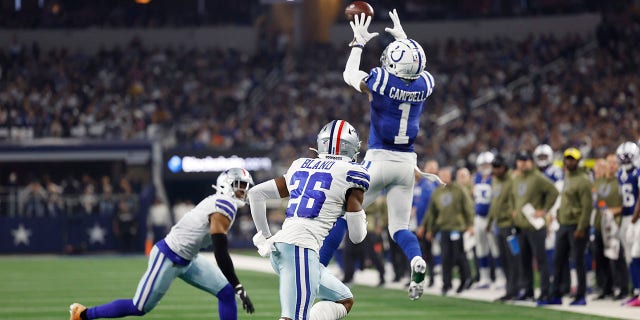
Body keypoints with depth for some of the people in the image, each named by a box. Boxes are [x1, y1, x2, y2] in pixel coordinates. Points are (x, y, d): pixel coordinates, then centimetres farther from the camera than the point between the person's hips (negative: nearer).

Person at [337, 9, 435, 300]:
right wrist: (403, 38, 33)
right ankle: (417, 262, -20)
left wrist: (359, 42, 19)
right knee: (399, 227, 10)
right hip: (407, 162, 4)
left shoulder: (381, 81, -14)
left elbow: (349, 75, 8)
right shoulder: (424, 84, -1)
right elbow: (416, 70, 26)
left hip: (379, 159, -4)